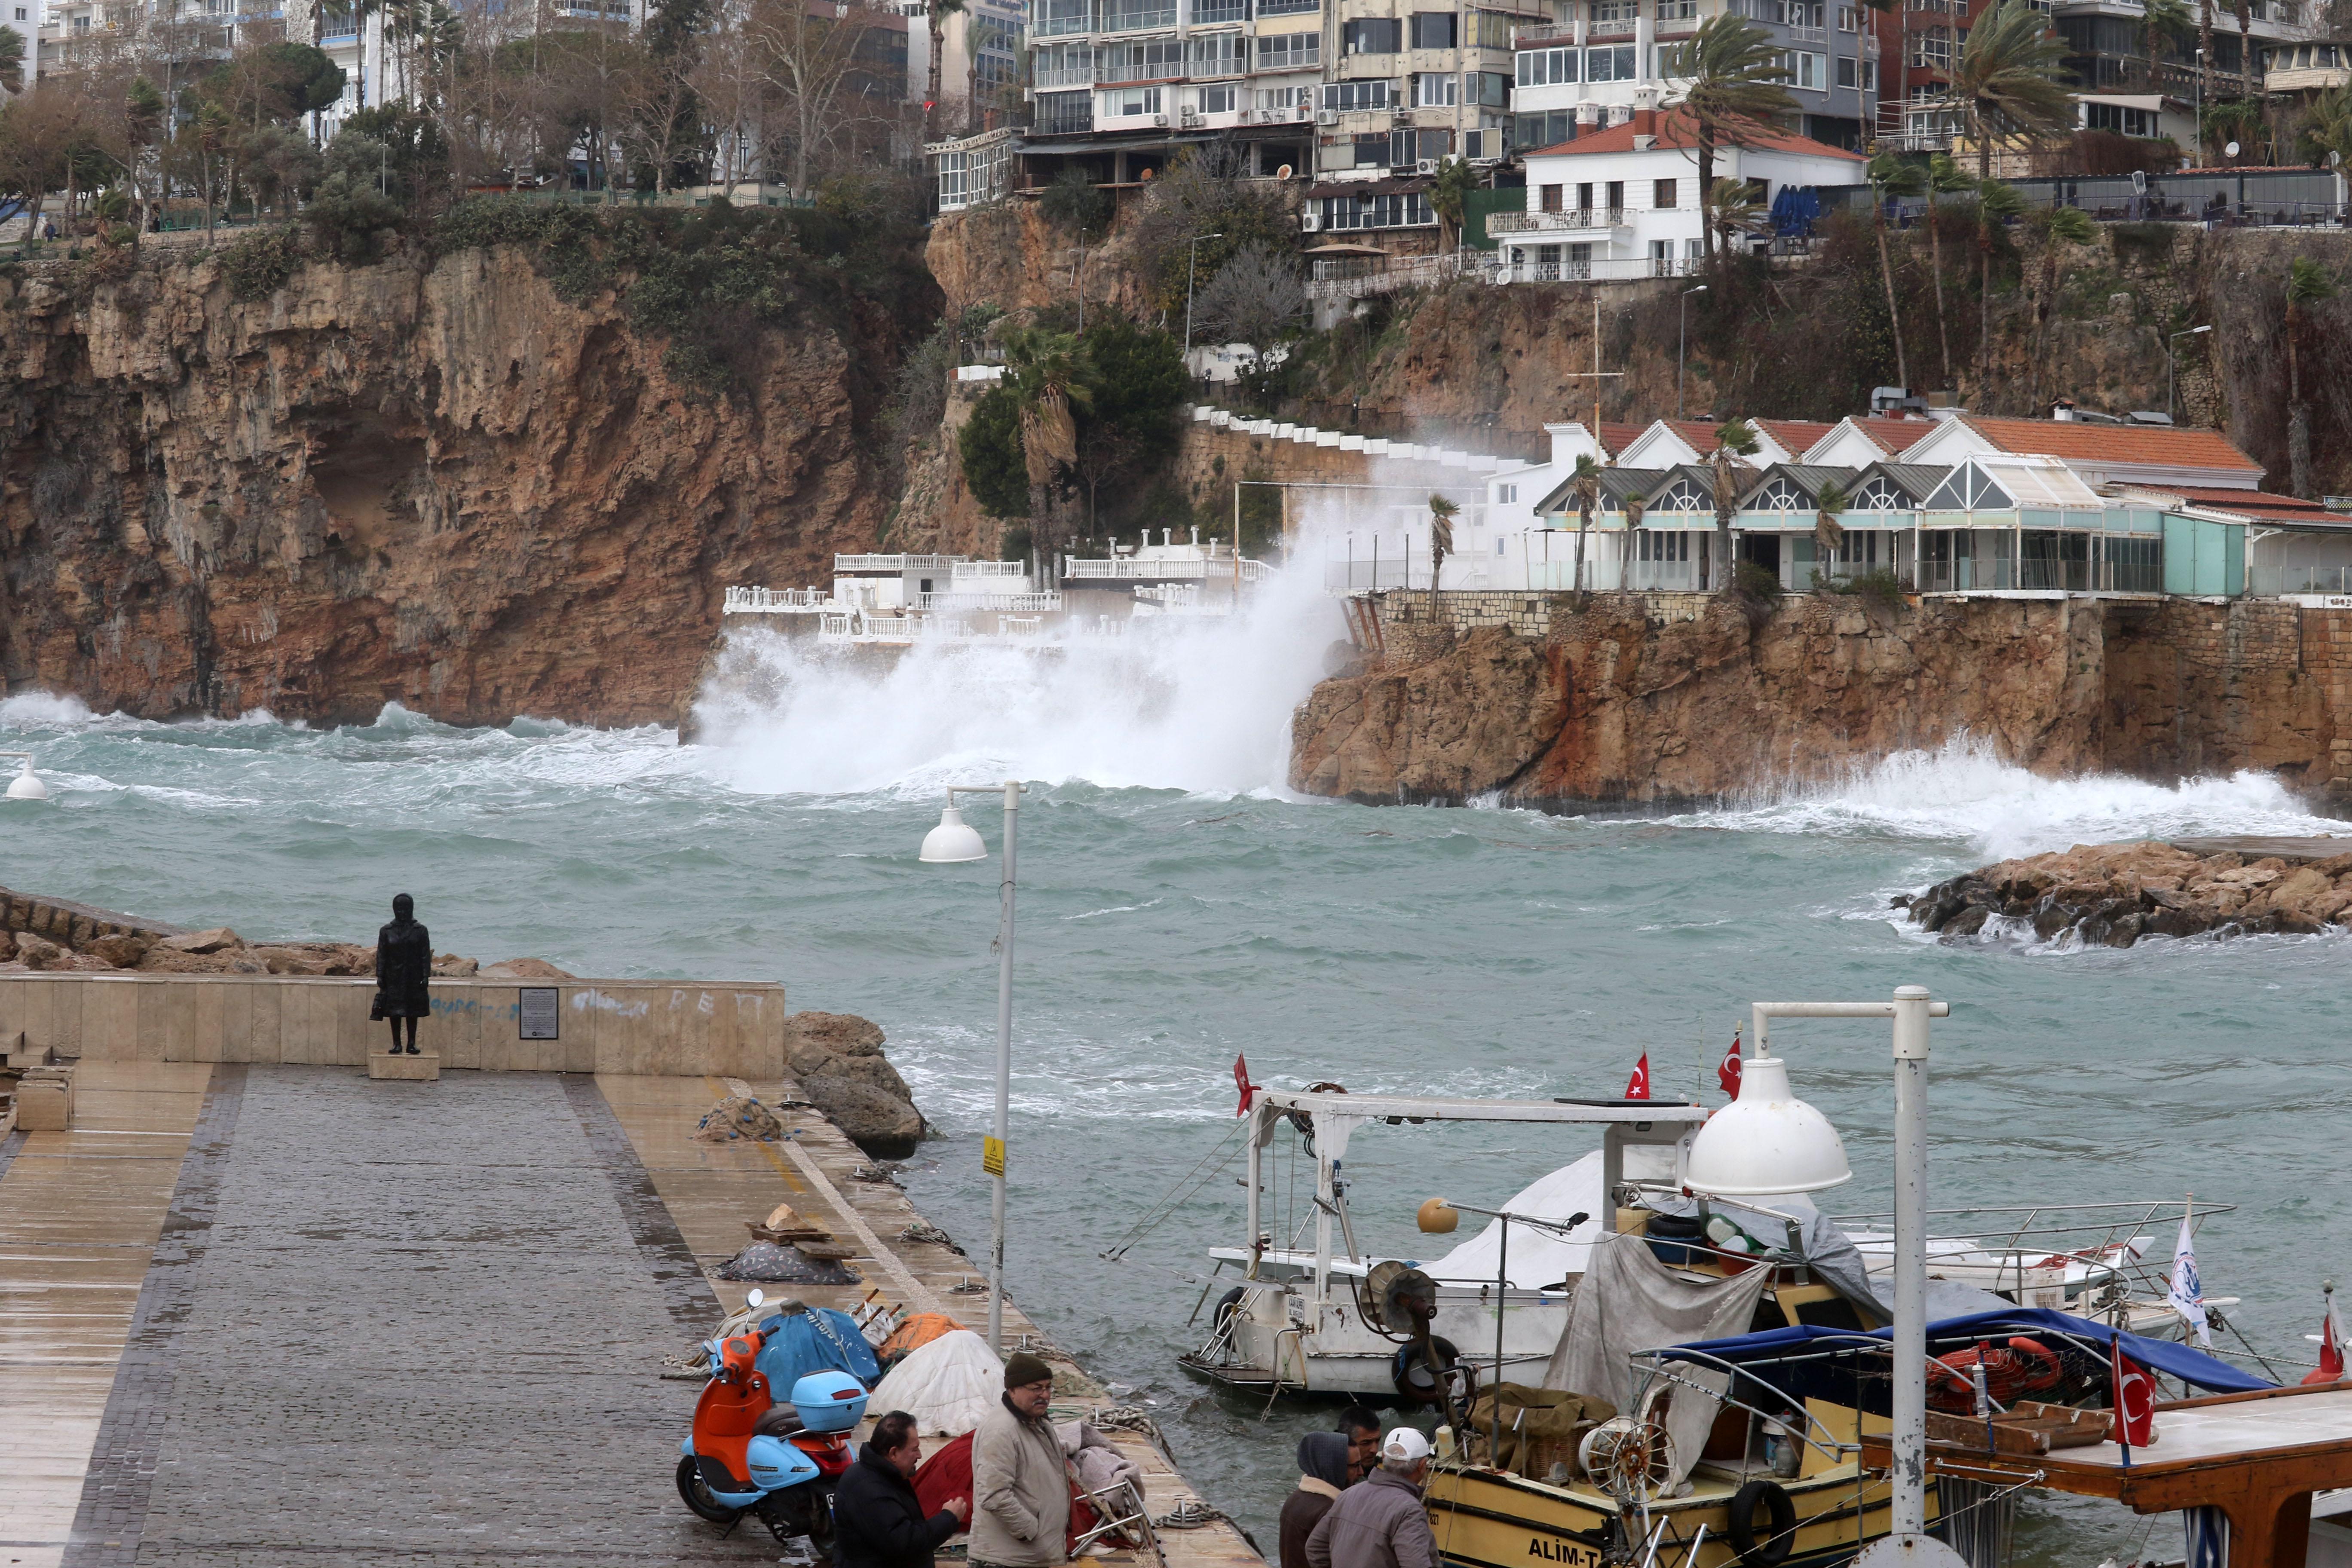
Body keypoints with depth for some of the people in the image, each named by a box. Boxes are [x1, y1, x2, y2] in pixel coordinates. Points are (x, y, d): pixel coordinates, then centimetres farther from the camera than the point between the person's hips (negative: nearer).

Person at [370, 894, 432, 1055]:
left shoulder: (420, 931, 2)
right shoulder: (387, 931, 4)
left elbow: (426, 956, 1)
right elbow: (381, 956, 4)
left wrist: (426, 976, -6)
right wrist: (380, 977, -3)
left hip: (414, 978, 0)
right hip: (394, 978, 0)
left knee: (413, 1012, 3)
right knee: (394, 1012, 1)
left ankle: (412, 1043, 9)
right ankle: (396, 1043, 6)